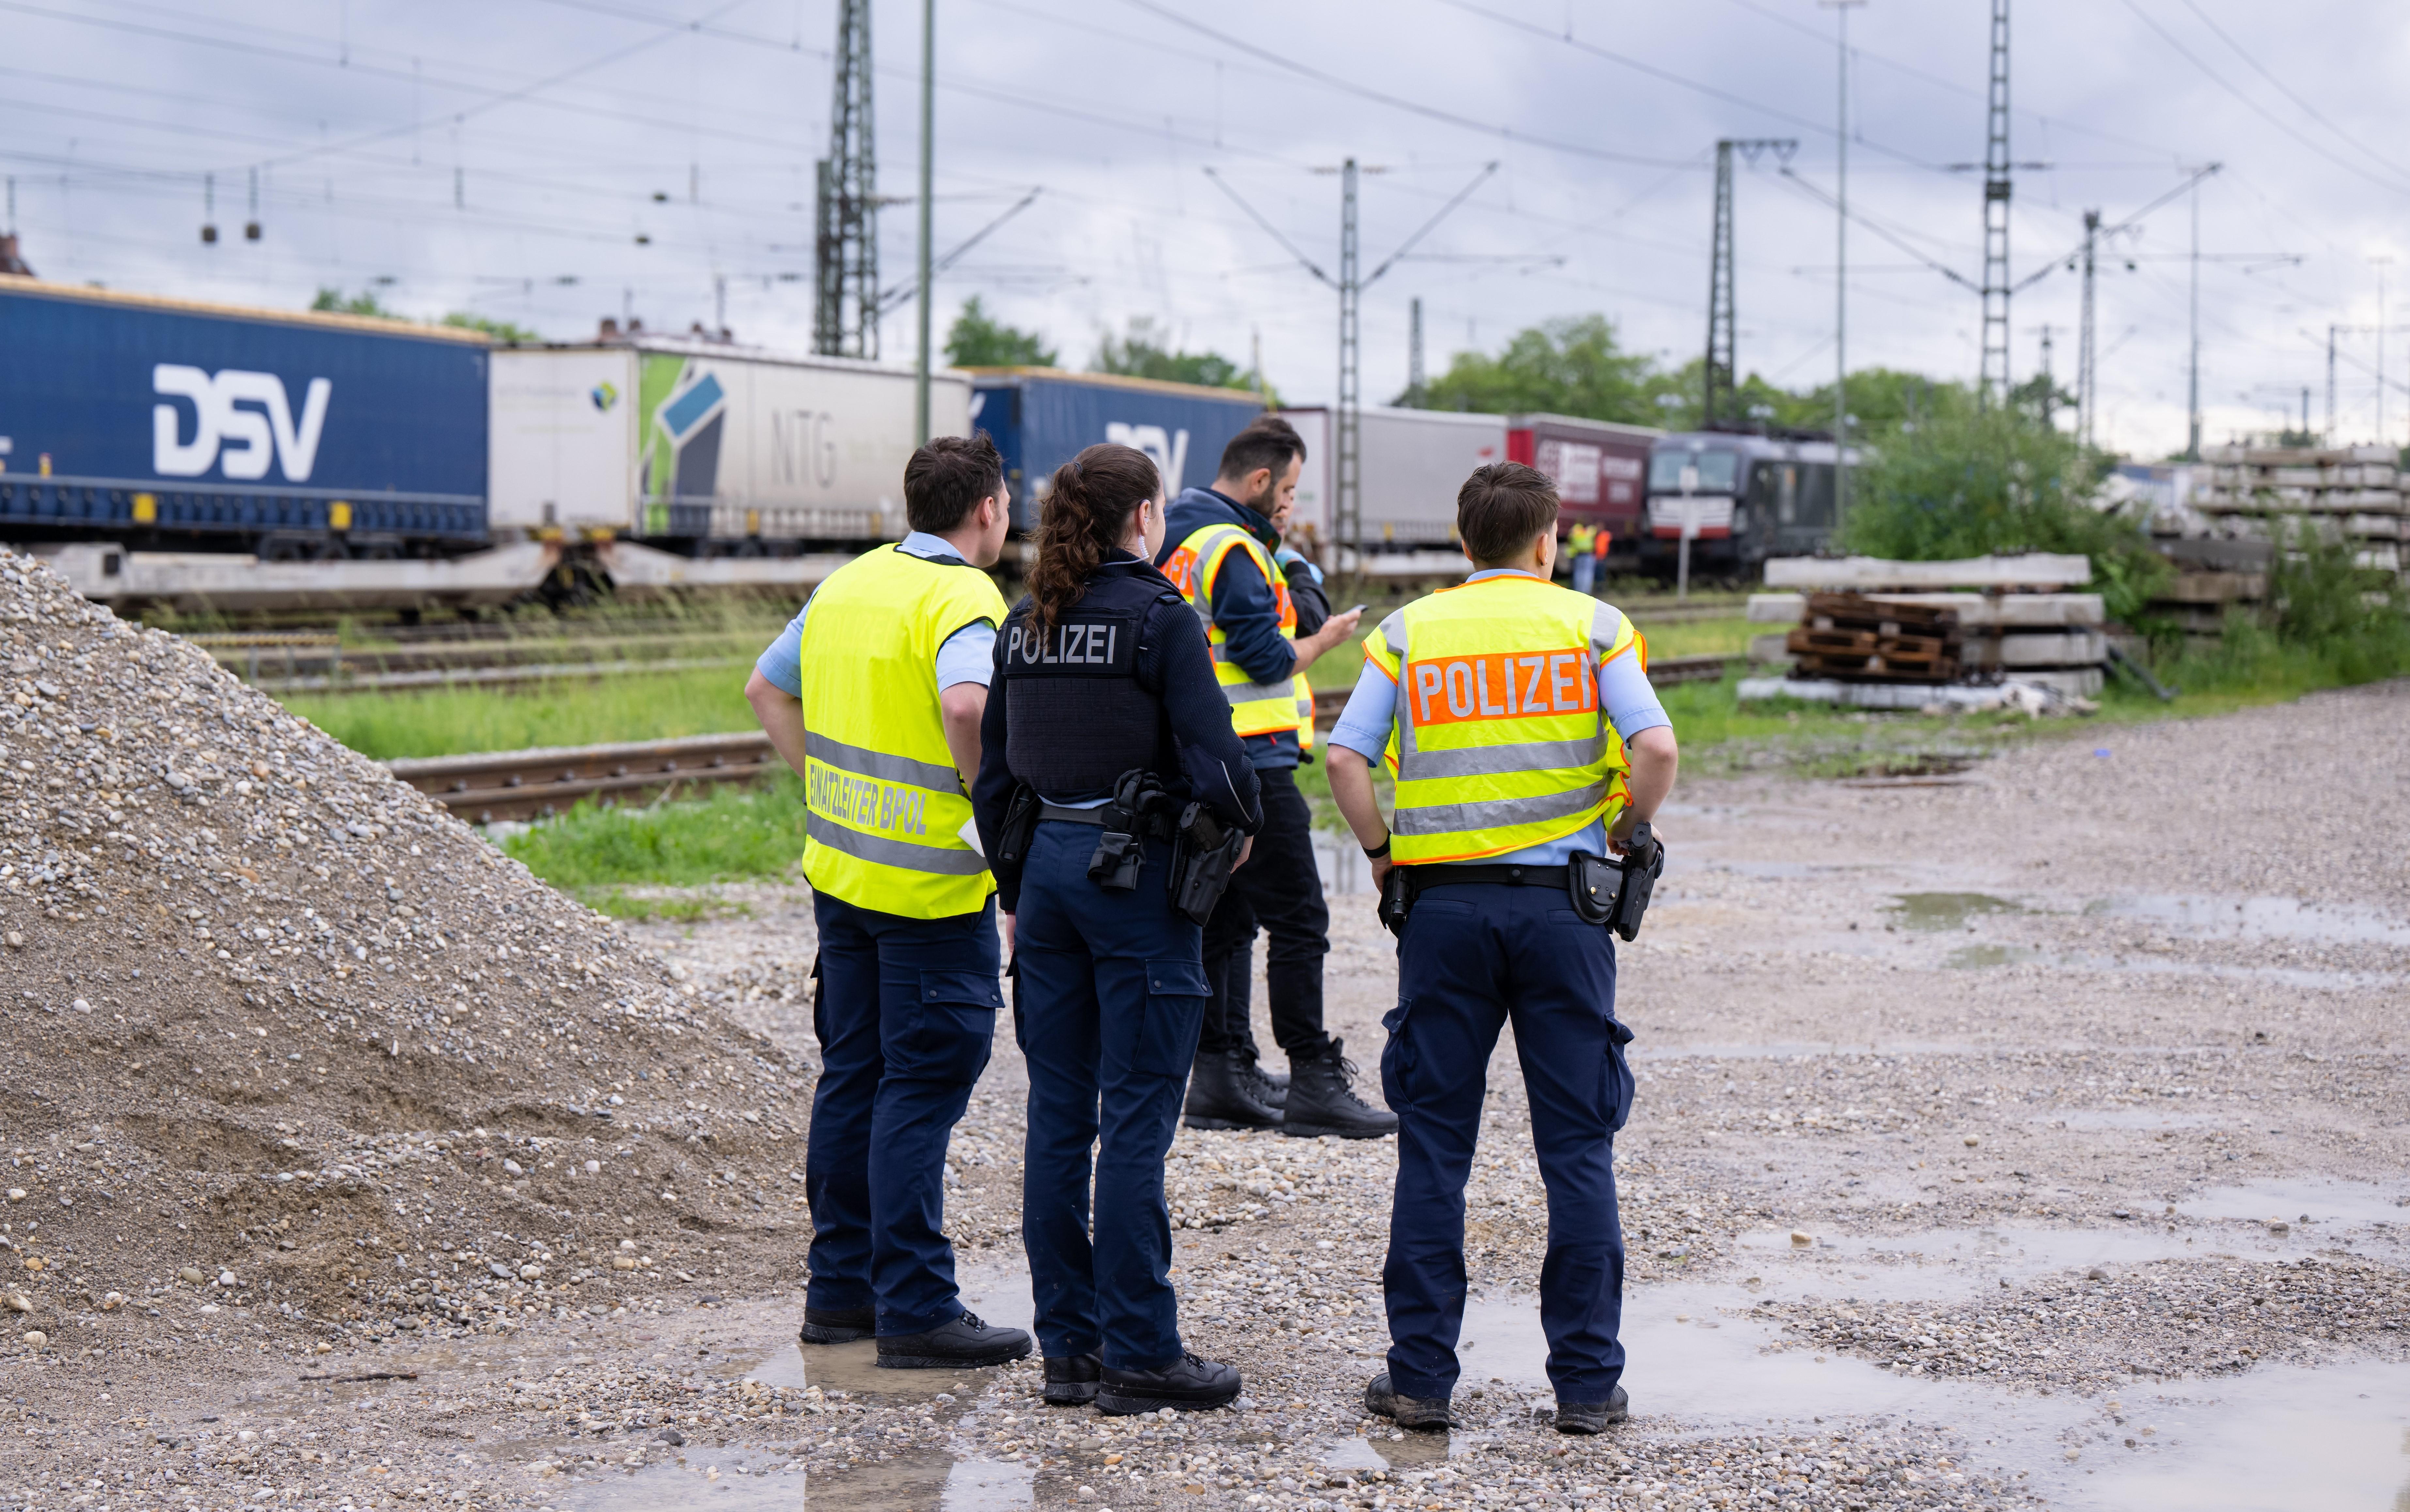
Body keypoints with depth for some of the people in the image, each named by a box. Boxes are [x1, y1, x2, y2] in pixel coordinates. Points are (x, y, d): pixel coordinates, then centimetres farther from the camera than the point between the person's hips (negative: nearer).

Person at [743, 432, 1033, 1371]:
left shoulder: (849, 583, 10)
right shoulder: (963, 598, -15)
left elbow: (767, 689, 20)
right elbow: (966, 703, -35)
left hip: (840, 866, 8)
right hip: (933, 884, -8)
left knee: (852, 1076, 15)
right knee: (921, 1090, -3)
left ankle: (840, 1286, 22)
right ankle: (916, 1310, -1)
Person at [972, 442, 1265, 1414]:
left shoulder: (1025, 625, 8)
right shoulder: (1159, 618, -11)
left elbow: (994, 774, 12)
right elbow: (1211, 758, -16)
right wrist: (1246, 822, 5)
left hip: (1048, 861, 6)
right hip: (1136, 867, -6)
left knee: (1058, 1115, 9)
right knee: (1136, 1119, -3)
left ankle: (1068, 1345, 14)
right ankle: (1140, 1356, 1)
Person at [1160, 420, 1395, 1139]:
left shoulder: (1176, 540, 16)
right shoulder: (1232, 549, -15)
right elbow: (1267, 658, -17)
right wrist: (1323, 638, -1)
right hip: (1250, 762, -10)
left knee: (1224, 918, 12)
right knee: (1299, 920, -6)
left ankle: (1220, 1076, 13)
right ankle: (1313, 1083, -7)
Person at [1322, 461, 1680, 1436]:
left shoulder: (1407, 633, 6)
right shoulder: (1591, 626, 3)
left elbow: (1346, 758, -5)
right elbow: (1656, 749, -10)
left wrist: (1381, 852, 7)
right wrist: (1628, 836, 5)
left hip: (1444, 904, 1)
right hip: (1562, 904, -1)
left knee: (1433, 1144, 7)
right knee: (1577, 1146, 5)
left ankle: (1421, 1374, 7)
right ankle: (1587, 1381, 6)